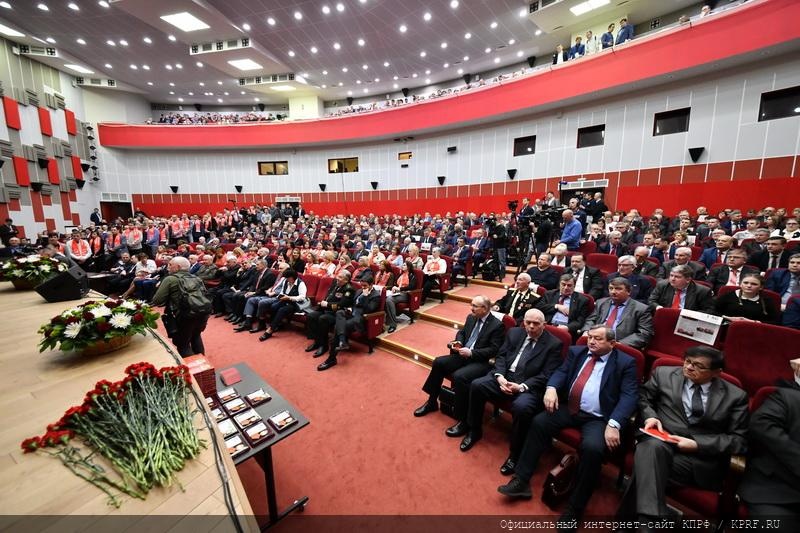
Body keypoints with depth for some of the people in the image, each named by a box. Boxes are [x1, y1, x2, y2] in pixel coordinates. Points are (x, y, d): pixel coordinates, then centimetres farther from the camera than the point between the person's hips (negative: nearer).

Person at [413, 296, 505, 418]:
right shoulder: (471, 317, 9)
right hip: (462, 355, 7)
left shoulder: (497, 325, -11)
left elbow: (494, 349, -15)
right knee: (438, 362, -11)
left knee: (459, 376, -32)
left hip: (480, 361, -7)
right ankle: (432, 401, 4)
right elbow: (461, 332, 21)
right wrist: (458, 342, -3)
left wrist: (471, 352, -21)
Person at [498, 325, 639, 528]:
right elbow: (561, 372, 6)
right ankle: (521, 481, -4)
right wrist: (551, 387, -17)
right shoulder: (576, 351, 10)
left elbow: (629, 396, -11)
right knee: (538, 422, -16)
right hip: (568, 408, 4)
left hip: (598, 418, -4)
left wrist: (614, 424, -25)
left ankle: (574, 507, -10)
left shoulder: (626, 363, -1)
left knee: (592, 448, -30)